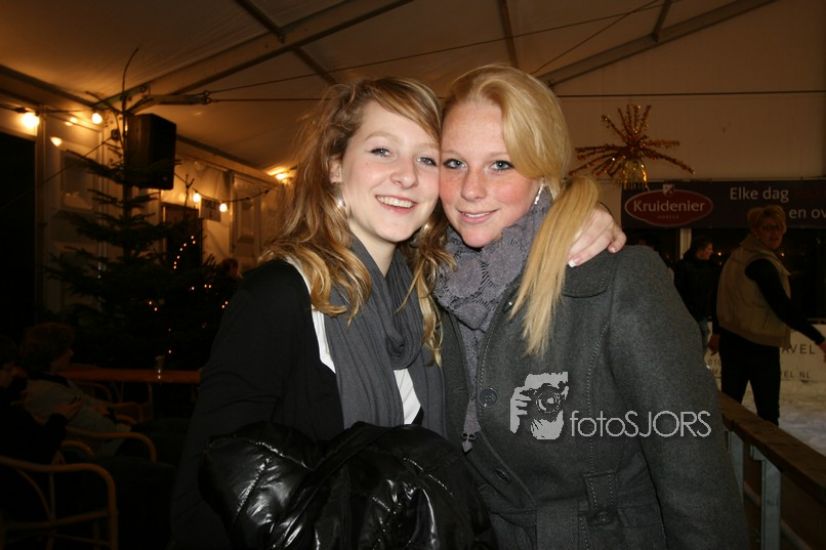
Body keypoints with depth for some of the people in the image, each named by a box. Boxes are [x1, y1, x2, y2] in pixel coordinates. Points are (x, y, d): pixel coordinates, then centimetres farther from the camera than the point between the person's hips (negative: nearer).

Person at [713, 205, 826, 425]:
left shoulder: (737, 257, 9)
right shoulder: (762, 264, -17)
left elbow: (725, 298, 18)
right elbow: (783, 308, -21)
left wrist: (718, 332, 27)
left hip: (731, 340, 8)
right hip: (759, 346, -8)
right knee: (768, 411, 0)